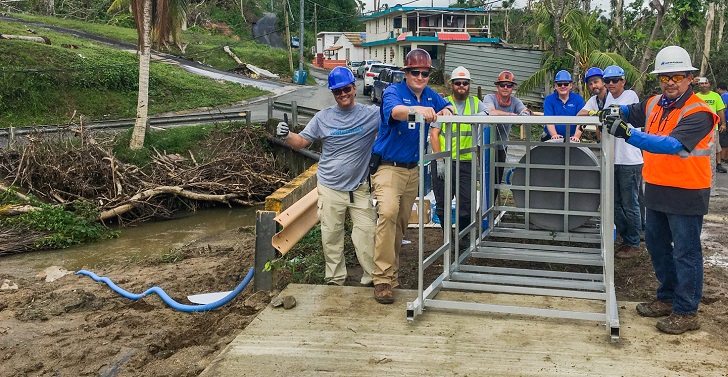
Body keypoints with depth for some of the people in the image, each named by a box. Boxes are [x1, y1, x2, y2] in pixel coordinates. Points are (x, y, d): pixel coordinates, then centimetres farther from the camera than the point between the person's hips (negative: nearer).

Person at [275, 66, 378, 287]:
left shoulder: (371, 115, -3)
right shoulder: (323, 118, 1)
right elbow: (300, 142, 6)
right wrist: (286, 135, -14)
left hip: (359, 188, -1)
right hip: (330, 189, 1)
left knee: (366, 236, 0)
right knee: (331, 237, 10)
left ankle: (372, 279, 14)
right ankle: (335, 280, 24)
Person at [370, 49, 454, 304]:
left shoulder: (430, 95, 6)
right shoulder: (393, 92, -13)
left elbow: (447, 107, 21)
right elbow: (394, 110, -35)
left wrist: (445, 112, -6)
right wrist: (417, 109, -57)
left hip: (412, 168, 7)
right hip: (388, 166, -7)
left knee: (401, 221, 15)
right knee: (388, 213, -26)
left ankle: (391, 270, 30)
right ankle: (383, 279, -23)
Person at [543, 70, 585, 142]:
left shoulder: (578, 99, 7)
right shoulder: (548, 99, 6)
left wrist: (576, 136, -17)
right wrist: (554, 135, -20)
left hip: (571, 138, 1)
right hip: (551, 138, -1)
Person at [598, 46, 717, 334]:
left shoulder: (698, 113, -19)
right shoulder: (655, 104, 3)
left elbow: (672, 144, -33)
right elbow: (632, 112, 22)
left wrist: (628, 134, -42)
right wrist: (614, 113, -3)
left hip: (686, 194, -8)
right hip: (657, 189, 8)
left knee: (685, 253, 2)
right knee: (656, 245, 19)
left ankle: (686, 312, 13)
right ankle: (667, 298, 35)